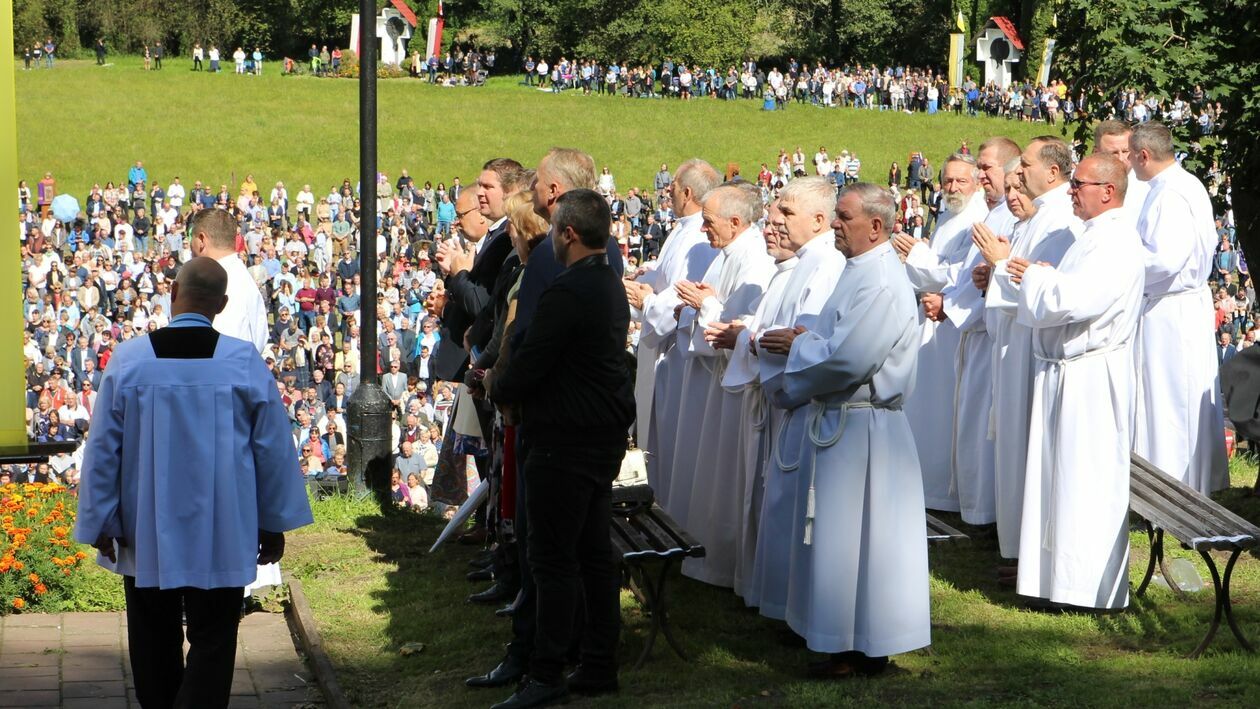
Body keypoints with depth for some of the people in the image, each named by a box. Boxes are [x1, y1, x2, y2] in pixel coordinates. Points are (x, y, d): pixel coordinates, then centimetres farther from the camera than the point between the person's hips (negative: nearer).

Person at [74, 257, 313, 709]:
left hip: (146, 534, 1)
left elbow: (102, 448, -3)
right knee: (212, 642, 4)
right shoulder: (245, 362, -9)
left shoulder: (128, 360, -9)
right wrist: (274, 524, 9)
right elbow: (273, 448, -2)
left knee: (154, 642, 16)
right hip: (222, 536, -1)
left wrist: (100, 522, 8)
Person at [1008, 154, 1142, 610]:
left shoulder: (1116, 241, -17)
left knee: (1086, 479, -5)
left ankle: (1093, 587, 1)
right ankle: (1065, 574, 19)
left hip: (1090, 378, -10)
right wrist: (1041, 277, 5)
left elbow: (1074, 300, -26)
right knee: (1063, 475, 13)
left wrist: (1034, 277, -10)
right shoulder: (1096, 235, 16)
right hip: (1066, 372, 10)